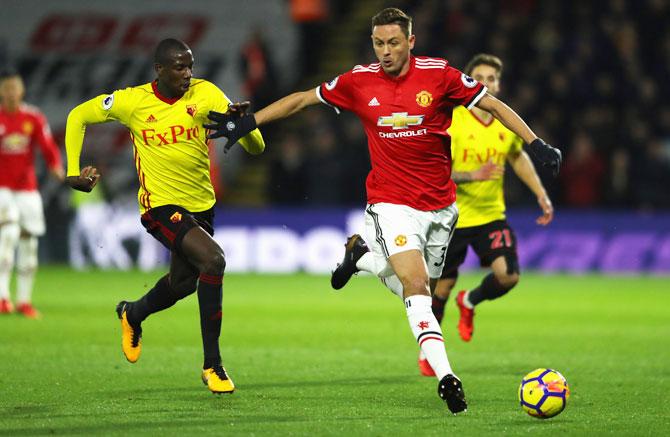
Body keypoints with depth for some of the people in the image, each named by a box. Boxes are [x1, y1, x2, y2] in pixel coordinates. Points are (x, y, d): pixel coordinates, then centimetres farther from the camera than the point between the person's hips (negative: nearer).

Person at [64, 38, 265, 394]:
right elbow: (79, 116, 5)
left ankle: (132, 314, 56)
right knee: (213, 260, -26)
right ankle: (212, 365, -16)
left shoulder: (205, 94, -8)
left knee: (183, 282, 20)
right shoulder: (133, 101, -11)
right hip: (161, 205, -5)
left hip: (201, 204, 5)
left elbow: (256, 148, -13)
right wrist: (73, 171, -3)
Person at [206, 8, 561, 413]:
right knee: (416, 287, -20)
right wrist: (248, 121, 6)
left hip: (440, 205, 2)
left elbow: (494, 105, 0)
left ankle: (362, 254, 36)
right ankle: (446, 377, -21)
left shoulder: (439, 74, -8)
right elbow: (301, 99, 9)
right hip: (392, 204, -2)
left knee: (418, 291, 12)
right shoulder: (359, 81, -4)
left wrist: (536, 144, -9)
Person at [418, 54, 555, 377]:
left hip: (491, 215, 4)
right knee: (442, 288, 5)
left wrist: (541, 195, 12)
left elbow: (518, 157, 18)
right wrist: (473, 175, -35)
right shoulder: (451, 123, -16)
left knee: (508, 276, -14)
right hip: (451, 218, -4)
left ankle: (470, 302, 20)